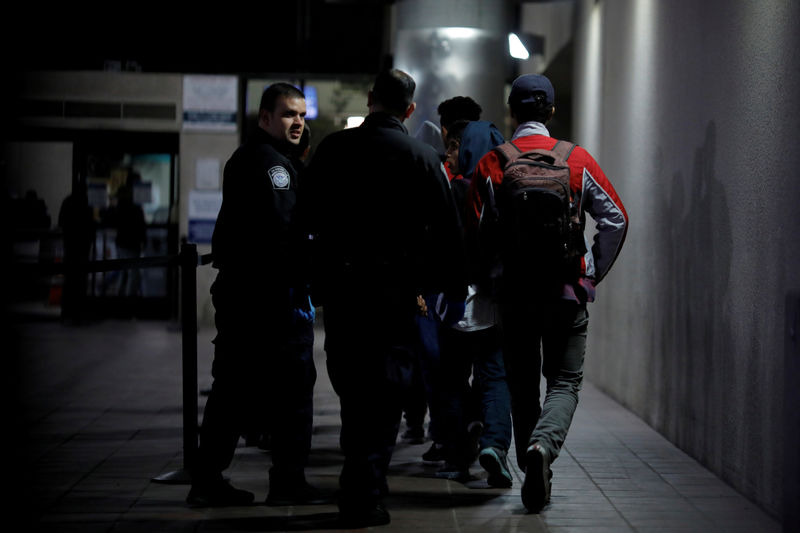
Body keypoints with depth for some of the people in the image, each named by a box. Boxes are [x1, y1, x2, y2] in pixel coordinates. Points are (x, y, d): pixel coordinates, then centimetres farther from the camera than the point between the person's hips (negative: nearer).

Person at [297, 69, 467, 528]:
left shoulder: (333, 149, 3)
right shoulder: (423, 158, -3)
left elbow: (308, 218, 9)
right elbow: (448, 230, -2)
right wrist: (455, 291, 6)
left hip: (340, 285, 3)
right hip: (395, 288, -2)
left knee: (351, 384, 15)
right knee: (385, 390, 2)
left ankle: (365, 482, 25)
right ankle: (363, 497, -2)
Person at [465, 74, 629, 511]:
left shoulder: (491, 164, -2)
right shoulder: (578, 160, 0)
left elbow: (474, 230, -2)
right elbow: (615, 219, -1)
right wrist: (594, 272, 8)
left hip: (514, 290, 1)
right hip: (567, 289, -1)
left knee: (522, 385, 12)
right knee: (564, 380, 7)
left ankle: (535, 480, 15)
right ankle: (543, 445, -20)